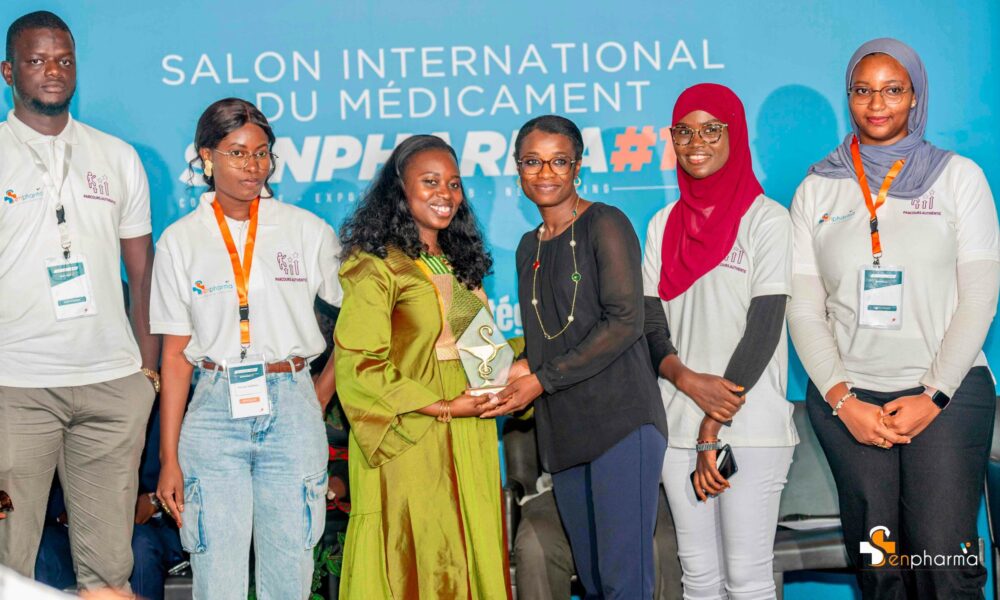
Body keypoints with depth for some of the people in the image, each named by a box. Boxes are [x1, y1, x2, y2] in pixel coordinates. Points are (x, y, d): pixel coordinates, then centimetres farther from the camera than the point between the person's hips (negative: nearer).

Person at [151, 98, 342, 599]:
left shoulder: (307, 231, 5)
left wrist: (321, 394, 4)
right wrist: (169, 458, -1)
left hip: (291, 408, 0)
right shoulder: (180, 241, 5)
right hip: (215, 412, 0)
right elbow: (175, 356, 3)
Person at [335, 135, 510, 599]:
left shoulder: (459, 265, 16)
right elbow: (357, 369, -13)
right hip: (409, 448, -7)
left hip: (470, 446, 7)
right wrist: (443, 408, -15)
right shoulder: (375, 266, -7)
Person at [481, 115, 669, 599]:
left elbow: (625, 320, -12)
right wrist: (516, 375, 2)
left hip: (620, 419, -7)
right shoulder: (529, 247, 19)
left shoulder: (605, 224, -3)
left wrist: (542, 379, -12)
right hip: (563, 431, 7)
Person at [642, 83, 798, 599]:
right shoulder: (663, 225, 13)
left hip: (751, 426, -4)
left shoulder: (766, 219, -2)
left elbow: (763, 330, -9)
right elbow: (650, 324, 7)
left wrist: (713, 430, -11)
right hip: (678, 423, 4)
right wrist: (688, 380, -14)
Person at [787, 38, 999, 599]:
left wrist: (933, 396, -8)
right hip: (847, 397, 2)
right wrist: (842, 400, -6)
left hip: (947, 392, -1)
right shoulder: (817, 190, 9)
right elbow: (804, 308, 6)